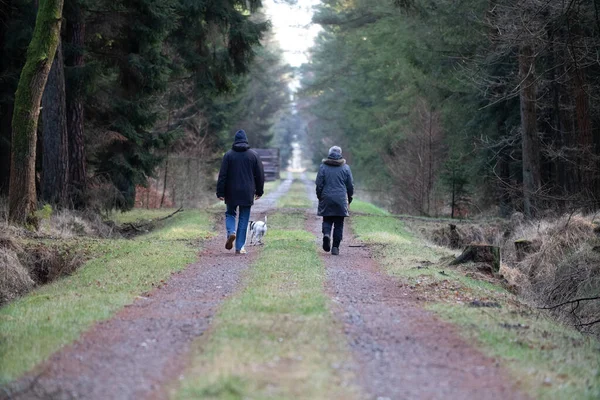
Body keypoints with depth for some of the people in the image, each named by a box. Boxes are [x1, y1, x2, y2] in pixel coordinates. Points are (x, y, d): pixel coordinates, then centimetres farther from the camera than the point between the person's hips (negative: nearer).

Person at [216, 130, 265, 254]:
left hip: (231, 192, 0)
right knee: (244, 219, 6)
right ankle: (239, 247, 3)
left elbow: (222, 175, -5)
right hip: (247, 193, 0)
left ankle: (231, 232, -10)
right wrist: (259, 191, 15)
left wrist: (220, 192, -1)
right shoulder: (253, 155, 0)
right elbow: (260, 175, 4)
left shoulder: (228, 155, -3)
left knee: (230, 213, 19)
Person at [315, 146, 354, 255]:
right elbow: (350, 185, 5)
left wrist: (320, 197, 12)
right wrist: (349, 198, 16)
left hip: (326, 199, 0)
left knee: (327, 220, 13)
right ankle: (335, 247, 3)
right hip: (341, 200, 0)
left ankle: (326, 234, -18)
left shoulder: (323, 167, 0)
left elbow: (319, 184, 0)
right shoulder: (345, 167, 2)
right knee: (339, 224, 6)